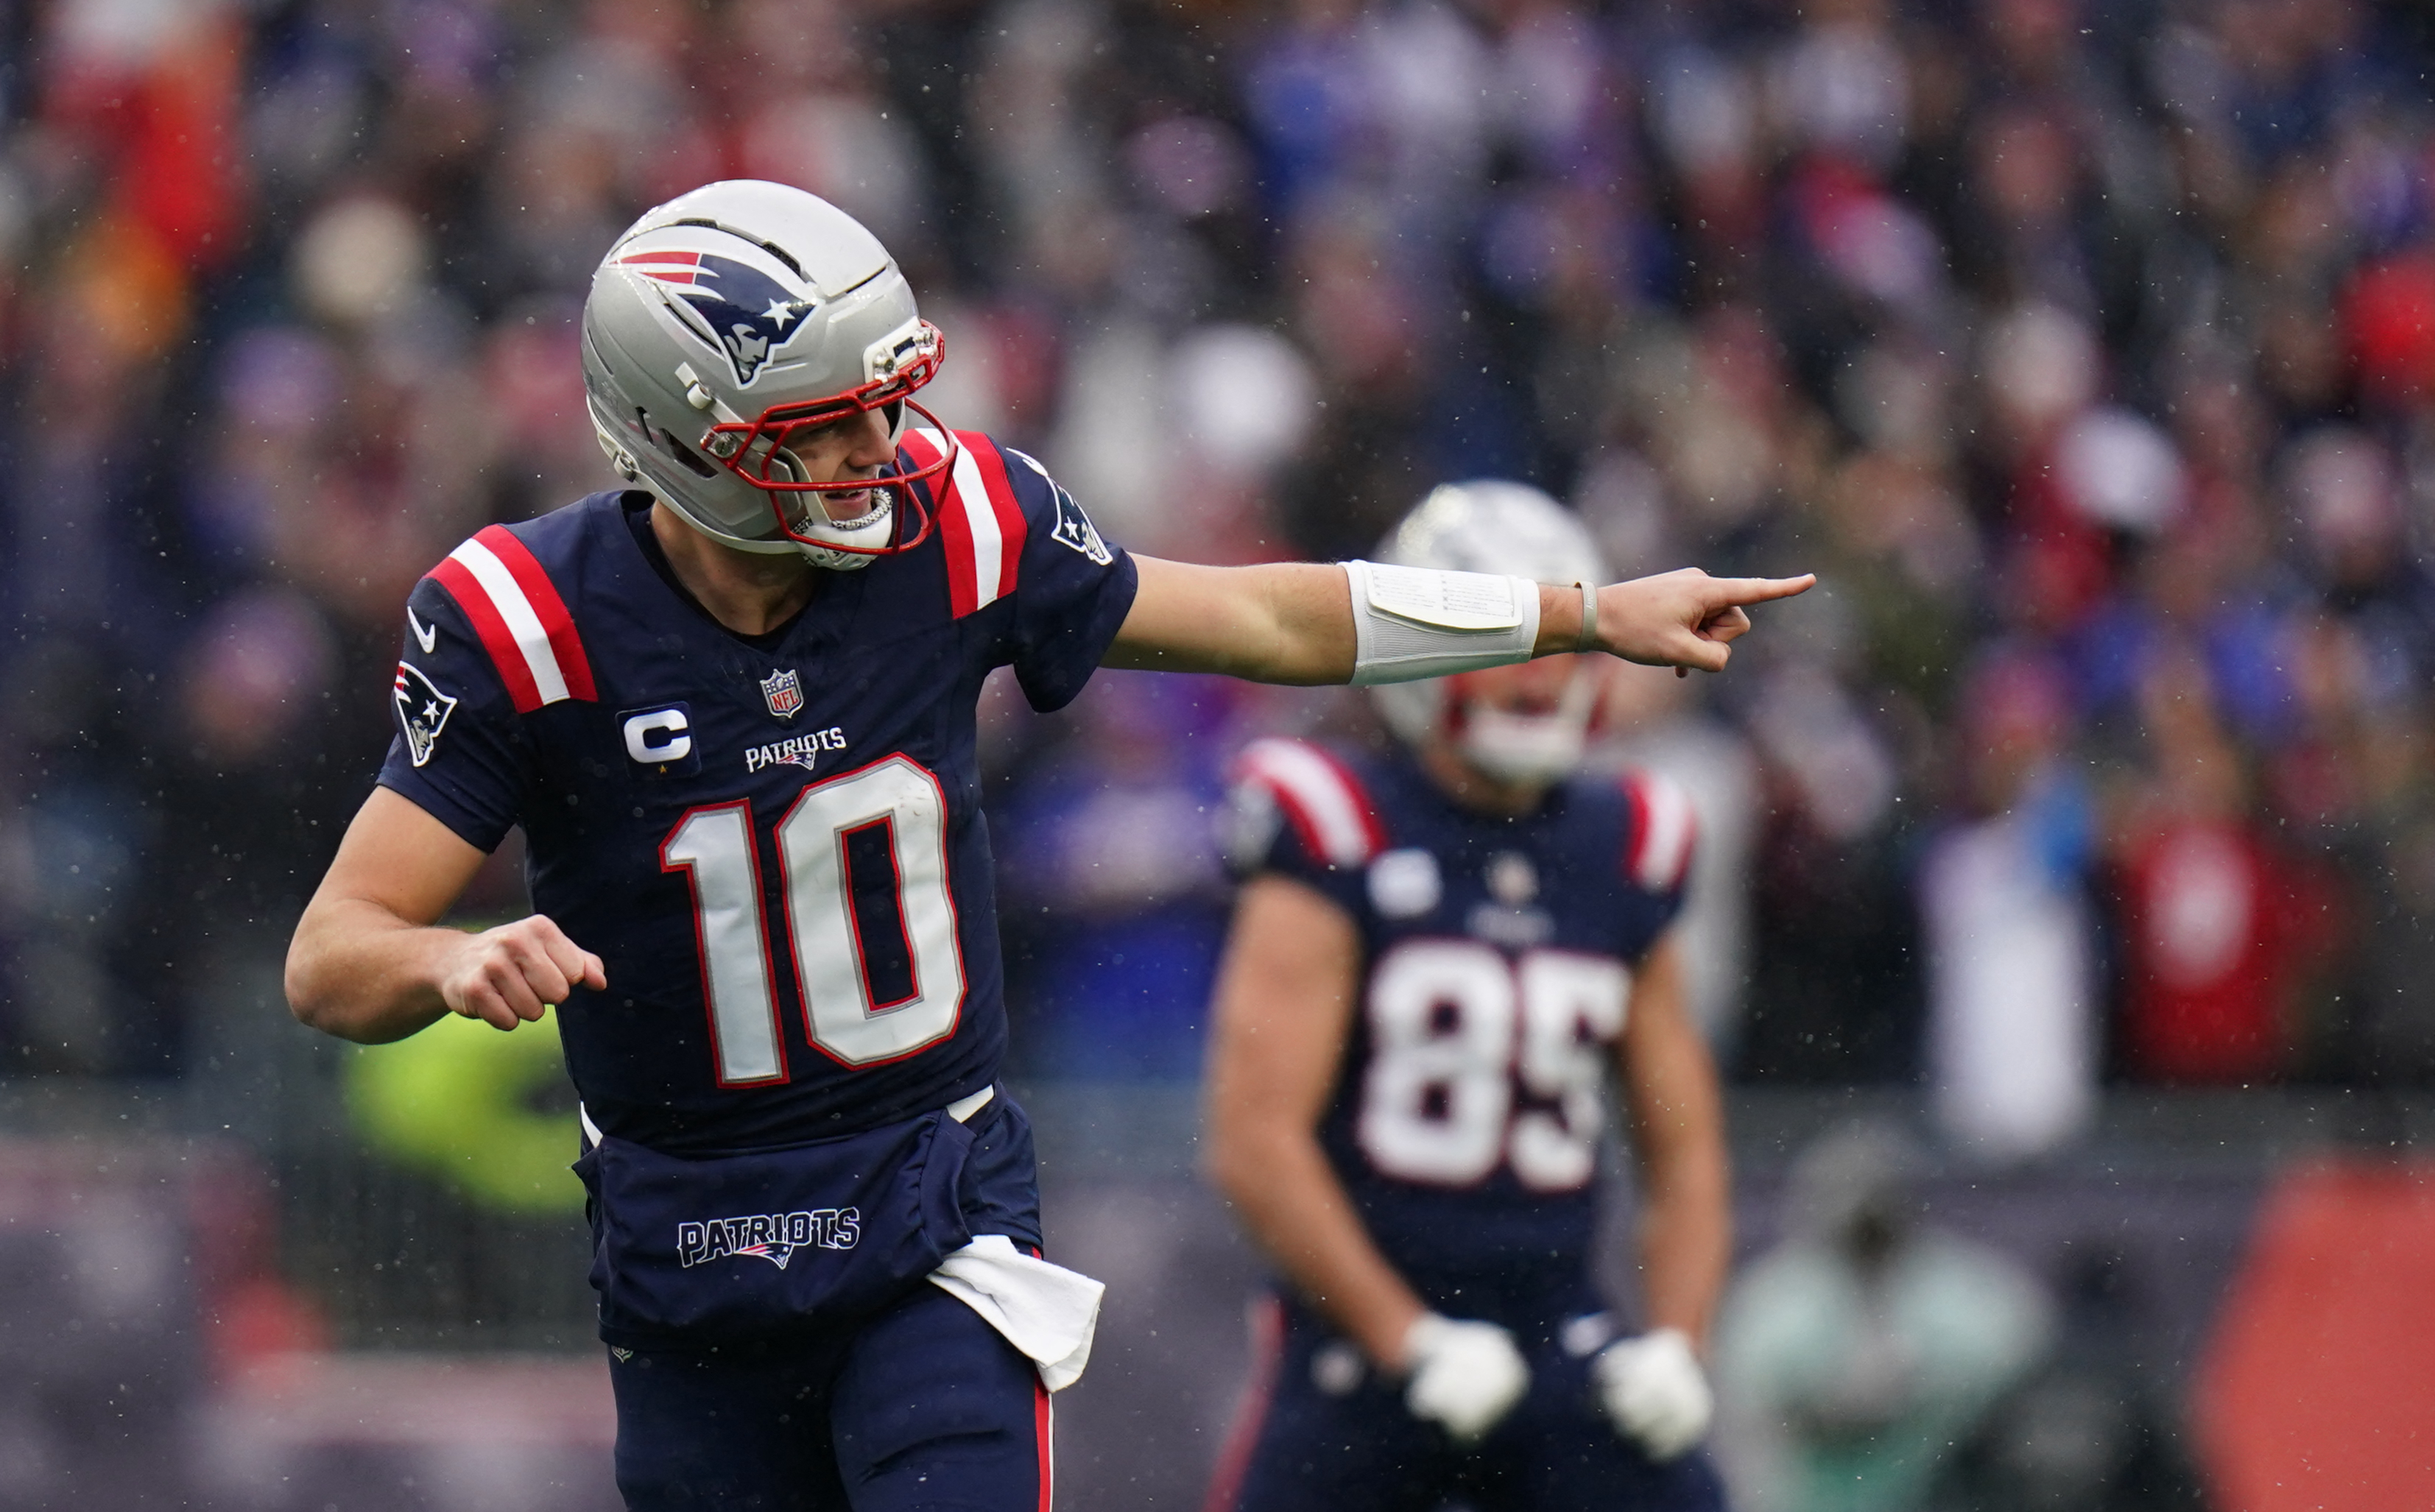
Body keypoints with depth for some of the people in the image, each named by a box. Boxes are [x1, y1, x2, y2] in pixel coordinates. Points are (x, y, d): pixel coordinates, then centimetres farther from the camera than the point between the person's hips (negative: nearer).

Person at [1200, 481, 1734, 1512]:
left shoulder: (1620, 858, 9)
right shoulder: (1338, 849, -6)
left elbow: (1684, 1154, 15)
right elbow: (1254, 1145, -13)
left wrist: (1674, 1343, -1)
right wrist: (1409, 1342, -16)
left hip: (1560, 1339, 4)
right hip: (1356, 1342, -3)